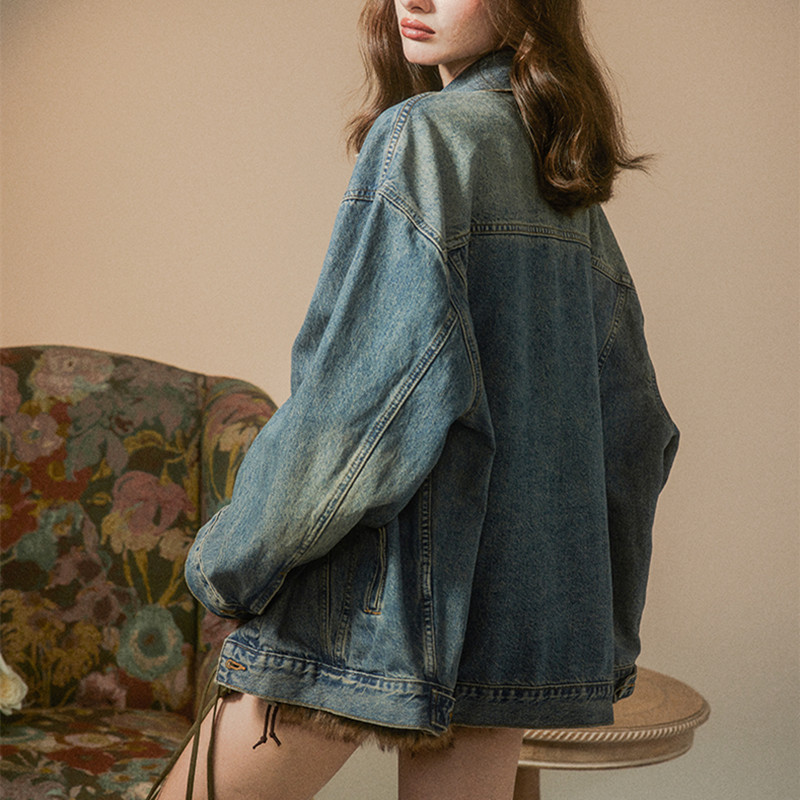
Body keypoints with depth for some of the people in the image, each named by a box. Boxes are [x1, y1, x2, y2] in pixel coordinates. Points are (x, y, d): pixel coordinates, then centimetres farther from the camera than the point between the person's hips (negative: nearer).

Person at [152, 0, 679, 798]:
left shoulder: (422, 134, -10)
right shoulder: (565, 183, 14)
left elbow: (362, 388, -20)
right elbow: (635, 423, 16)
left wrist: (231, 558, -9)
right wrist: (604, 633, 23)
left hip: (392, 592, -8)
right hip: (519, 605, 8)